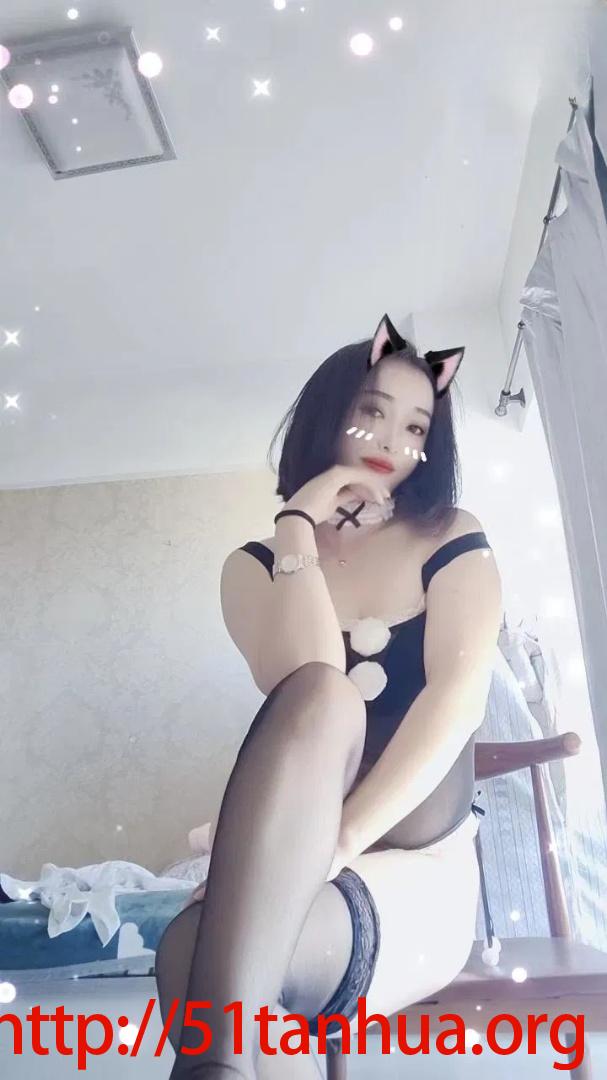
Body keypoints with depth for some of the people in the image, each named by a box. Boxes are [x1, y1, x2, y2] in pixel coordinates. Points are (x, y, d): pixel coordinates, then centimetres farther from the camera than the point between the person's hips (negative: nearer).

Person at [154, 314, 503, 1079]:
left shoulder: (453, 542, 4)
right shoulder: (257, 565, 5)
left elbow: (458, 697, -14)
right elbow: (305, 691, -16)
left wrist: (336, 842, -25)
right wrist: (298, 523, -11)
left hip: (420, 873, -1)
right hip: (279, 877, 2)